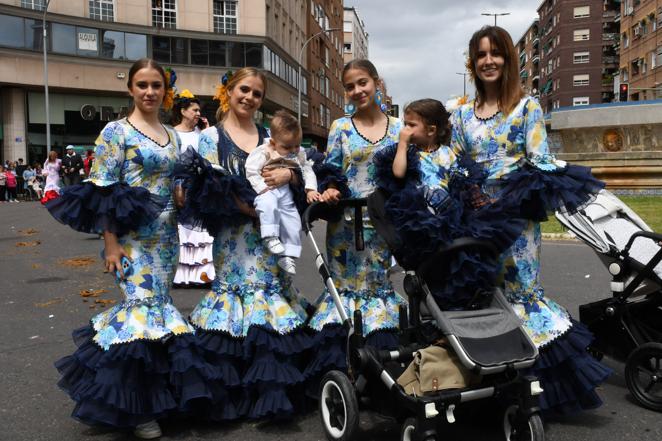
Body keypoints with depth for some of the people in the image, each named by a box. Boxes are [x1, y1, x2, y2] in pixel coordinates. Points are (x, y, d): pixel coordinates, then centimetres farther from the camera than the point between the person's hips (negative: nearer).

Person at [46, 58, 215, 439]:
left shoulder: (173, 136, 13)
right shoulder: (116, 131, -6)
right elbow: (102, 192, -10)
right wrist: (111, 243, -15)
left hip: (166, 237, 6)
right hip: (132, 237, -6)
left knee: (158, 306, 10)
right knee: (144, 306, -11)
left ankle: (156, 391, 26)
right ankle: (138, 406, 3)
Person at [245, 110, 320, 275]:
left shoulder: (299, 154, 6)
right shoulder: (263, 153, -13)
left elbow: (307, 170, 11)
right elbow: (251, 171, -17)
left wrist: (311, 189, -2)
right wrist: (263, 188, -24)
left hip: (285, 192, 6)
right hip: (266, 190, -5)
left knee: (292, 219, 2)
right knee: (268, 204, -38)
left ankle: (287, 256, 13)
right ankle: (270, 236, -24)